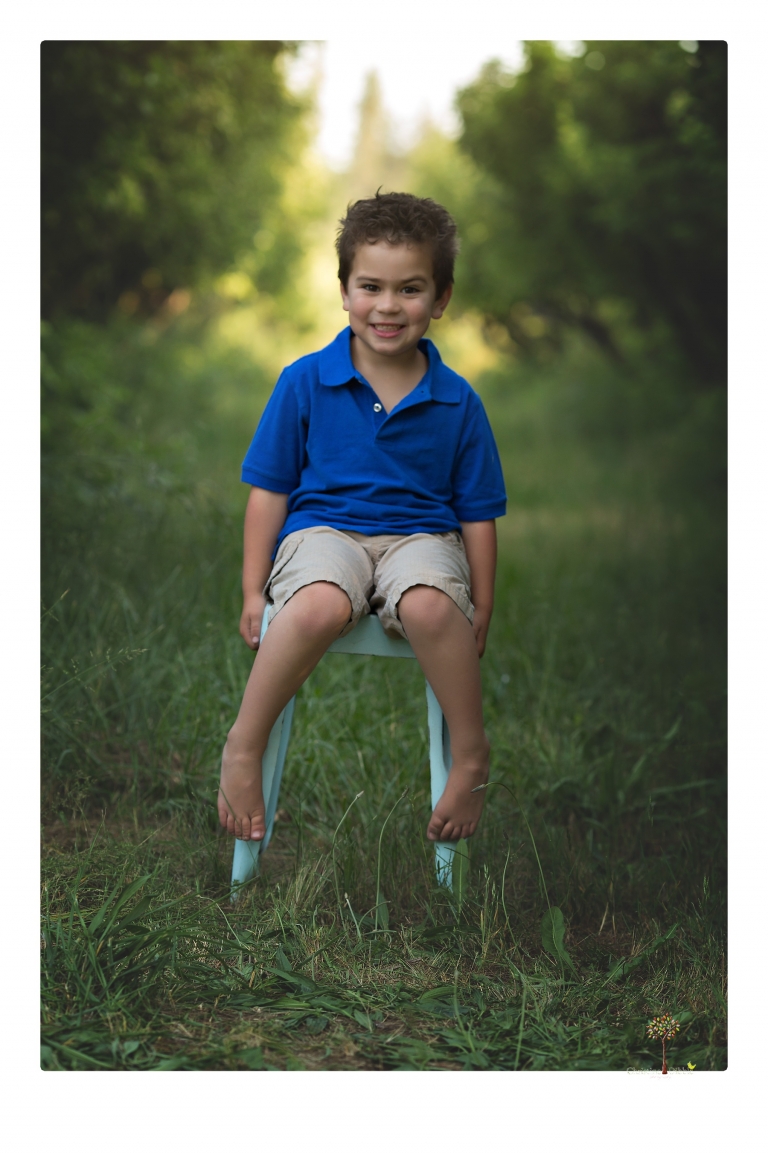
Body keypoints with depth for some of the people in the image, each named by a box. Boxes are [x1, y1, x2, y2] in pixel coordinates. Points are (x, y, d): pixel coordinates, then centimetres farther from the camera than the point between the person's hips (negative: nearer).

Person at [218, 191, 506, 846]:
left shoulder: (457, 402, 4)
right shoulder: (304, 383, 1)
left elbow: (478, 515, 9)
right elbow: (269, 491, 5)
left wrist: (481, 613, 5)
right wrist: (254, 590, 1)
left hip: (419, 535, 1)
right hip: (323, 528, 0)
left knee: (430, 606, -37)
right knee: (319, 607, -37)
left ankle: (471, 756, -15)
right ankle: (244, 747, -16)